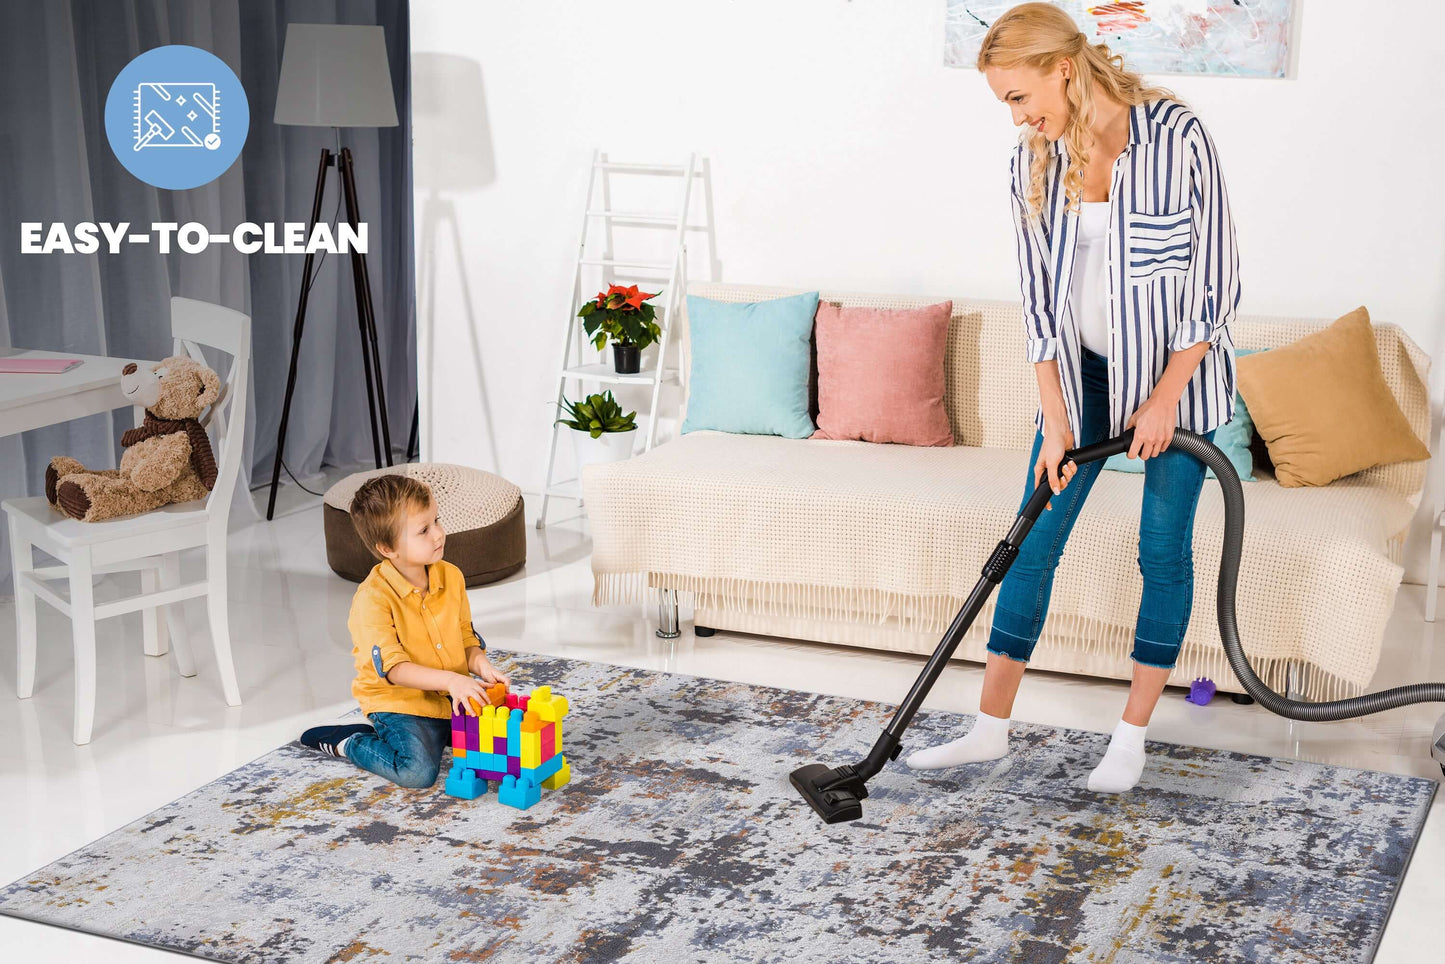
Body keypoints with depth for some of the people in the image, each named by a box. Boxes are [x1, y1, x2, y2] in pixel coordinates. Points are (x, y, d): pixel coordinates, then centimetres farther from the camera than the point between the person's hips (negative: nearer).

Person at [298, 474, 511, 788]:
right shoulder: (373, 598, -19)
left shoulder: (451, 577, 1)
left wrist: (481, 665, -12)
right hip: (399, 701, -6)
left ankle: (439, 733, 14)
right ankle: (346, 742, 1)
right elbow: (394, 668, -25)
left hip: (451, 696, 6)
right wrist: (452, 680, -36)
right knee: (418, 771, -27)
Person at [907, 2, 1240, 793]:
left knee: (1163, 549, 4)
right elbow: (1038, 295, -1)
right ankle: (991, 729, 13)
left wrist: (1164, 397, -15)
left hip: (1179, 369, -4)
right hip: (1082, 371, 5)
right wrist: (1054, 420, -7)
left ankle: (1132, 736, 17)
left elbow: (1216, 277, -14)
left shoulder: (1175, 135, -18)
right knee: (1033, 543, 4)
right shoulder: (1034, 161, -4)